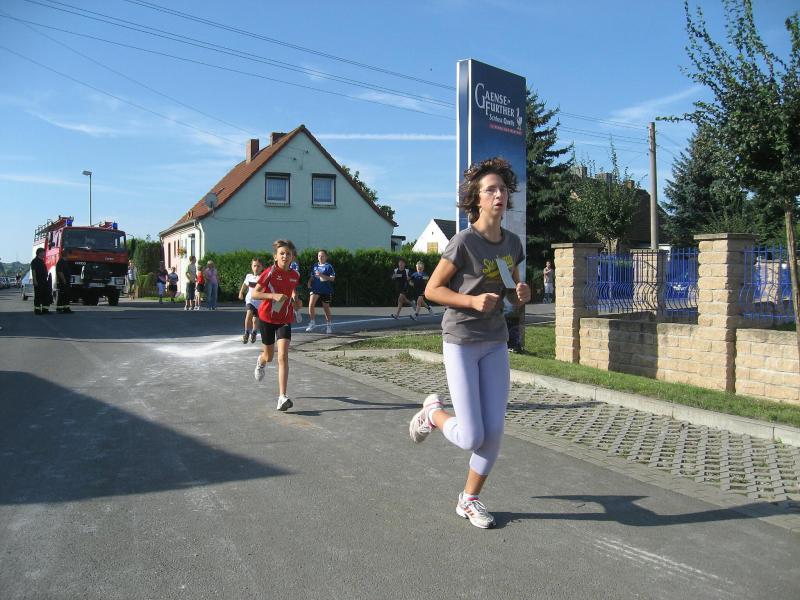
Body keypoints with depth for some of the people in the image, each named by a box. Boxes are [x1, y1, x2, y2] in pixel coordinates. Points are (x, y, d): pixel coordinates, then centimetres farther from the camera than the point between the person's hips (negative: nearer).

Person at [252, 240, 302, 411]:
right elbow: (254, 294, -17)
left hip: (285, 320, 2)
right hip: (267, 318, -2)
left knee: (283, 356, -15)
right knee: (269, 357, 14)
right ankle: (261, 360, 55)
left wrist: (296, 301, 1)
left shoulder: (295, 275, 0)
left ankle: (282, 397, -17)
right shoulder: (270, 273, -13)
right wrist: (274, 296, -30)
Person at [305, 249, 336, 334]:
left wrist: (321, 275, -19)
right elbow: (311, 277, 22)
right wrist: (309, 283, 3)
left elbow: (332, 278, -11)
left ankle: (329, 325, 26)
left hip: (326, 290, -3)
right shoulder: (315, 266, 9)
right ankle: (312, 323, -6)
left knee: (326, 307, 9)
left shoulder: (329, 266, -4)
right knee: (311, 304, -16)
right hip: (315, 289, 3)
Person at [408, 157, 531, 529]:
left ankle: (469, 500, 24)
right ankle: (433, 412, 27)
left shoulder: (512, 244, 4)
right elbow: (432, 289, -9)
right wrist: (473, 301, -23)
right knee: (472, 438, -5)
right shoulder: (464, 242, -14)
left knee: (494, 432, 3)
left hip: (496, 344, 6)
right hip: (461, 343, -5)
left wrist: (522, 294, -8)